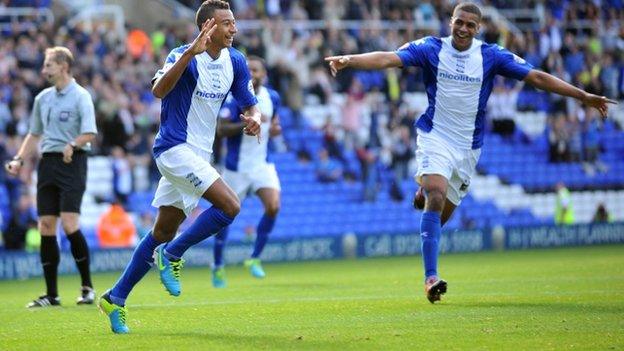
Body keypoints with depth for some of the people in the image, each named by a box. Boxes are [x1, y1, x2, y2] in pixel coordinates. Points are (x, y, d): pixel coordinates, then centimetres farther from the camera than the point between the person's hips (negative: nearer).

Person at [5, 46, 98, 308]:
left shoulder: (80, 96, -5)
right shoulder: (43, 98, 15)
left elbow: (90, 133, -15)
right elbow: (34, 134, 24)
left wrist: (72, 144, -31)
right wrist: (19, 159, 13)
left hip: (72, 162, -6)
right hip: (48, 162, 6)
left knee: (69, 224, -15)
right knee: (46, 226, 1)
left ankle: (87, 287, -2)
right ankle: (51, 294, 6)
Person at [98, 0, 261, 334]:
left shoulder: (235, 61, 4)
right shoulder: (184, 56, -17)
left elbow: (250, 104, 11)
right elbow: (159, 90, -35)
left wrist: (253, 118, -14)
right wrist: (190, 53, -46)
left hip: (198, 155, 8)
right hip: (175, 148, -8)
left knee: (163, 233, 10)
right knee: (230, 205, -21)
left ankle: (115, 299, 17)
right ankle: (171, 256, -4)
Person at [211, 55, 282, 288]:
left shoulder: (272, 97, 3)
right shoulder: (235, 97, -13)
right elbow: (221, 129, -20)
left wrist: (275, 129, -3)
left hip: (263, 164, 4)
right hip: (237, 167, -4)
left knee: (273, 206, -17)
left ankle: (255, 258, -2)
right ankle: (218, 266, 23)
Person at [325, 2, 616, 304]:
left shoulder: (490, 56, -2)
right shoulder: (431, 49, -7)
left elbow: (537, 77, -2)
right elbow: (389, 58, -19)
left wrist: (583, 96, -6)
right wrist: (349, 60, -37)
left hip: (468, 146, 3)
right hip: (435, 138, -3)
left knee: (441, 214, 8)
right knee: (437, 198, -25)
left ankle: (425, 194, 47)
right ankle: (431, 278, -26)